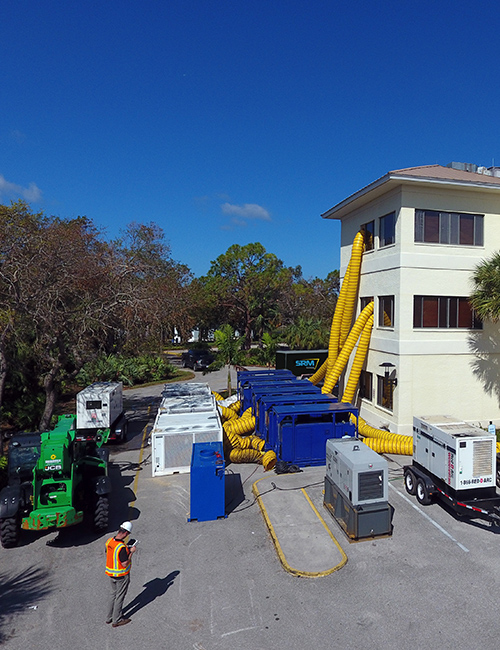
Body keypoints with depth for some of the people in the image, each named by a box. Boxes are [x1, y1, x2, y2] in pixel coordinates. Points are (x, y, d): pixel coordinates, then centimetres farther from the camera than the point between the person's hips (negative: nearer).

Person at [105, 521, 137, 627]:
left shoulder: (109, 541, -9)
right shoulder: (122, 547, -33)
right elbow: (125, 564, -27)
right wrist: (131, 552, -16)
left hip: (110, 573, 7)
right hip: (121, 576, -7)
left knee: (113, 593, 25)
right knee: (119, 597, 12)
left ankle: (109, 617, 38)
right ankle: (117, 620, 27)